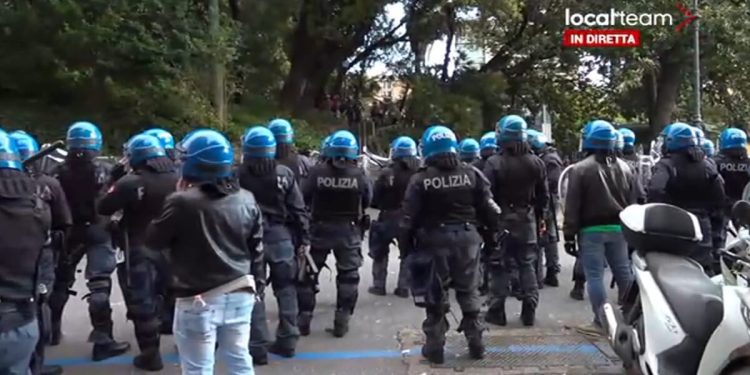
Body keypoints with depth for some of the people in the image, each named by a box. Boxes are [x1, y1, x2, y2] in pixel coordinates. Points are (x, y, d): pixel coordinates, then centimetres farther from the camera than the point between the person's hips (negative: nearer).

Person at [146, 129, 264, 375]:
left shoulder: (182, 202, -16)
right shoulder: (247, 200, 2)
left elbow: (153, 241, -2)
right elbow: (257, 250, 7)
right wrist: (257, 285, 17)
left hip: (199, 300, -5)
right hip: (240, 295, 5)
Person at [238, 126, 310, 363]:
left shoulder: (239, 175, -9)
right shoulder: (285, 174, -3)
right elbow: (298, 209, -2)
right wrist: (304, 238, 5)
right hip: (280, 237, 2)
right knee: (286, 288, 13)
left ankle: (257, 347, 6)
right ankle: (287, 341, 19)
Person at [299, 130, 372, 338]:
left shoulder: (317, 172, -14)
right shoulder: (359, 175, -12)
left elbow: (304, 198, -5)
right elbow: (367, 200, 0)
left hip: (320, 229, 0)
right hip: (349, 230, 0)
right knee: (348, 276, 13)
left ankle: (304, 318, 19)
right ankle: (342, 321, 13)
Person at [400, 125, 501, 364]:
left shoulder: (421, 179, -8)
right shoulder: (472, 174, 1)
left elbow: (410, 218, -9)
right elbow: (488, 208, 2)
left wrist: (406, 244, 1)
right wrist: (496, 231, 14)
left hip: (434, 240, -3)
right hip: (466, 237, 3)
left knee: (434, 295, 7)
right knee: (469, 292, 13)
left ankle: (435, 346, 12)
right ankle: (476, 343, 19)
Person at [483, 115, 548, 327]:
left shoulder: (494, 163, -15)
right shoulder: (536, 163, 1)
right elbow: (543, 195, 7)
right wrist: (540, 218, 17)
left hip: (501, 220, -3)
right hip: (527, 220, 4)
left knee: (499, 266, 5)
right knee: (528, 265, 11)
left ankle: (497, 311, 9)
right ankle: (529, 312, 13)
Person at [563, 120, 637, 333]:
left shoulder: (580, 169, -10)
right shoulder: (624, 168, 9)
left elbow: (572, 207, -10)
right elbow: (633, 202, 14)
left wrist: (569, 235, -5)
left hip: (591, 230, -5)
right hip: (618, 228, 6)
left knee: (595, 276, -1)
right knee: (623, 272, 14)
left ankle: (601, 321, 1)